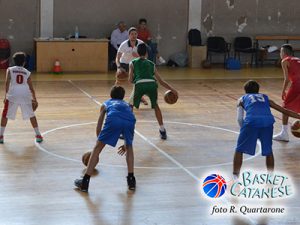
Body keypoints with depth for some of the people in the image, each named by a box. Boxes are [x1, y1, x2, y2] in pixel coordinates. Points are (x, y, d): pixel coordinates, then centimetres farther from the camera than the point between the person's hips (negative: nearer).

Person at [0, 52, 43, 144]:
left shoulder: (10, 70, 15)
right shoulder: (27, 72, 20)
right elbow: (31, 88, 21)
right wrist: (34, 99, 31)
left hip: (13, 94, -2)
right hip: (25, 95, 2)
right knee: (31, 115, 17)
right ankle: (38, 135, 19)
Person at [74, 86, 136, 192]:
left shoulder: (106, 104, 38)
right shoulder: (126, 105, 43)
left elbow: (98, 128, 35)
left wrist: (99, 141, 49)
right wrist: (126, 145, 60)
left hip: (113, 119, -2)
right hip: (129, 120, 2)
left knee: (97, 148, 12)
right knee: (129, 147, 30)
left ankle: (85, 183, 10)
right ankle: (131, 180, 25)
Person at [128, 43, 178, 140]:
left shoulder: (133, 63, 23)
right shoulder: (151, 64, 29)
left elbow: (130, 80, 15)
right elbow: (161, 81, 29)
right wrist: (172, 89, 36)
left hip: (140, 85, -2)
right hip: (152, 84, 2)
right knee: (156, 106, 27)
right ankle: (162, 131, 26)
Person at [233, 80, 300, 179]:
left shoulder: (242, 99, 30)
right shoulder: (265, 98, 36)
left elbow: (239, 118, 15)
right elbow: (285, 111, 35)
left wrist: (244, 130, 26)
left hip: (251, 121, -2)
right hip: (267, 121, 2)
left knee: (239, 150, 14)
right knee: (268, 151, 23)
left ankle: (235, 177, 10)